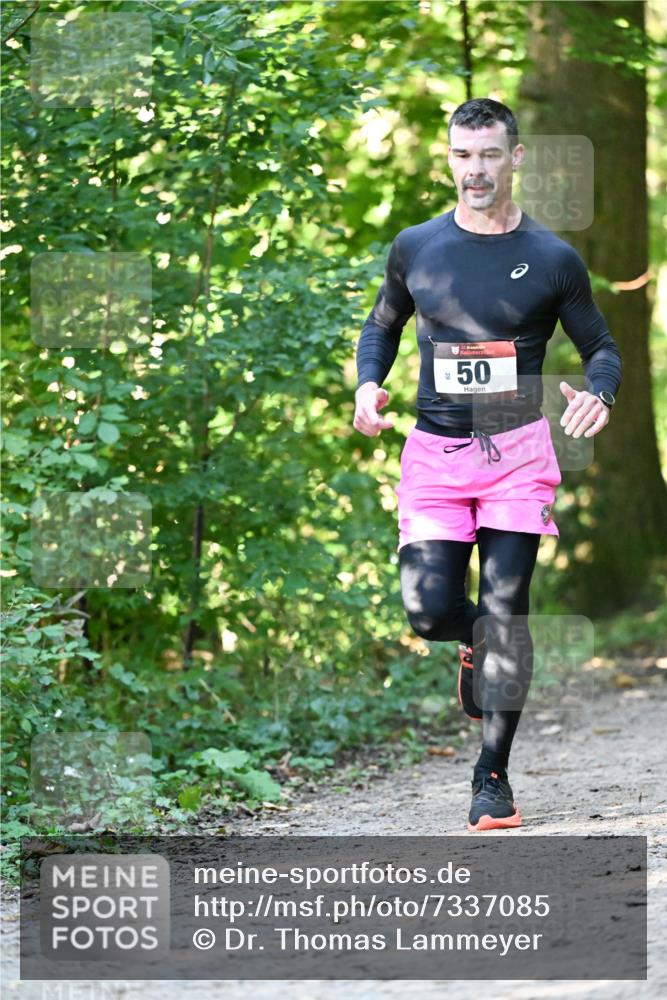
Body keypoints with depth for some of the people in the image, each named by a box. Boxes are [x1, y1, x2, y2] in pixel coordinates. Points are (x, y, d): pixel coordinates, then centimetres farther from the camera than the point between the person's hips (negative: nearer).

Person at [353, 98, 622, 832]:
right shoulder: (415, 248, 4)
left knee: (505, 611, -7)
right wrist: (368, 384, 0)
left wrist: (598, 394, -15)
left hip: (518, 452, -2)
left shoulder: (552, 259, -1)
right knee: (429, 612, -8)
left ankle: (493, 777, 2)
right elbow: (382, 325, 20)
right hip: (434, 451, 2)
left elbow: (601, 348, 8)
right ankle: (475, 644, 31)